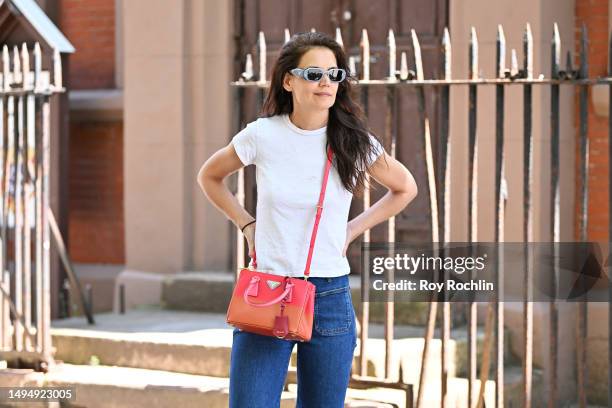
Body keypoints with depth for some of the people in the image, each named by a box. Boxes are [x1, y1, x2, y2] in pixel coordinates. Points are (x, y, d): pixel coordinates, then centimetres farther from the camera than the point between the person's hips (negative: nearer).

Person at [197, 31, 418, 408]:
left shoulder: (354, 141, -2)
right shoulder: (262, 135, -4)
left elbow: (405, 189, 16)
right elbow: (210, 177, 15)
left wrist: (353, 230, 8)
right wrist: (247, 225, 5)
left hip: (330, 296, 1)